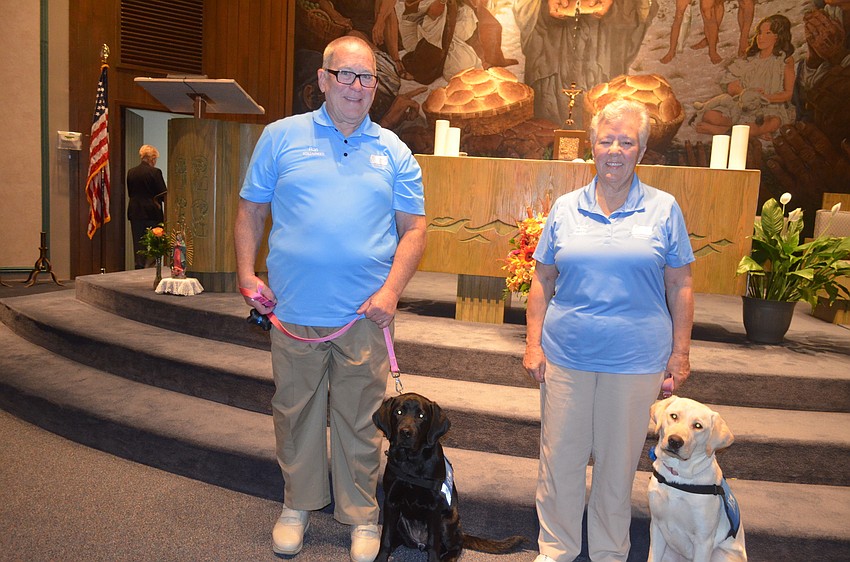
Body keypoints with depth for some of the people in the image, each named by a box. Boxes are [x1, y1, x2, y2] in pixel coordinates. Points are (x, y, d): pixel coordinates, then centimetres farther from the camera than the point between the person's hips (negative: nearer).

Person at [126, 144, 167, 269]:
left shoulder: (131, 172, 6)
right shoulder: (155, 172, -11)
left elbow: (130, 193, 13)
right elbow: (163, 194, -9)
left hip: (135, 212, 5)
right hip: (152, 212, -5)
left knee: (138, 242, 9)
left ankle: (140, 268, 11)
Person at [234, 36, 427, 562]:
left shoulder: (393, 151, 5)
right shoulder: (281, 137, 5)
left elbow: (414, 227, 4)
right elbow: (251, 211, 8)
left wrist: (391, 291, -8)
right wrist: (248, 275, -2)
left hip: (365, 315, 0)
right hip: (293, 312, 1)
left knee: (360, 420, 9)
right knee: (295, 414, 14)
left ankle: (361, 515, 28)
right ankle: (298, 505, 35)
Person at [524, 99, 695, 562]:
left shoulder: (663, 208, 2)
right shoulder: (565, 208, 5)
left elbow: (680, 285, 4)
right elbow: (542, 280, 6)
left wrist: (680, 351, 1)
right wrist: (533, 343, 2)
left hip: (636, 359, -1)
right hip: (565, 355, 1)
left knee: (618, 461, 12)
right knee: (559, 457, 9)